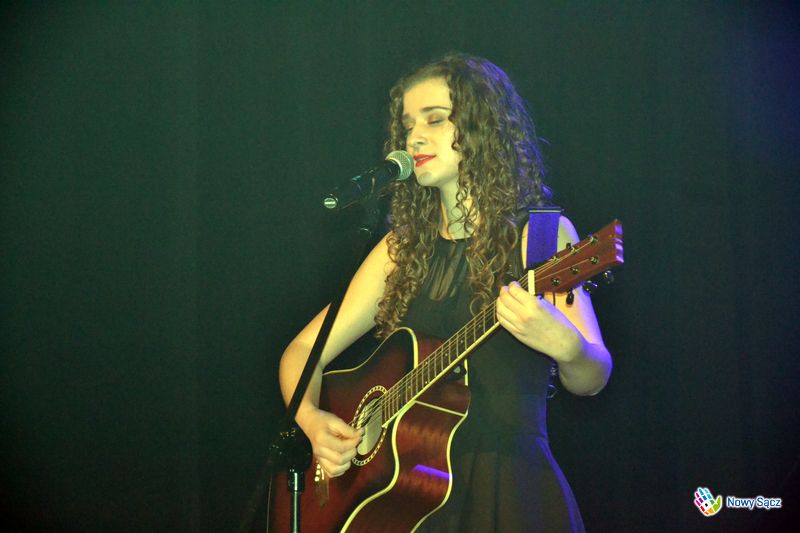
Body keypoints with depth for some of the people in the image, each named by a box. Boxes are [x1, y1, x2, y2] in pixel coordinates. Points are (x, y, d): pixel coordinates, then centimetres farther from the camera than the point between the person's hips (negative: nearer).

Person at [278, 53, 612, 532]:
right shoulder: (403, 248, 11)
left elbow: (590, 381, -7)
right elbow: (303, 351, 14)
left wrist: (565, 345, -29)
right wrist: (312, 418, -6)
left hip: (509, 490, -4)